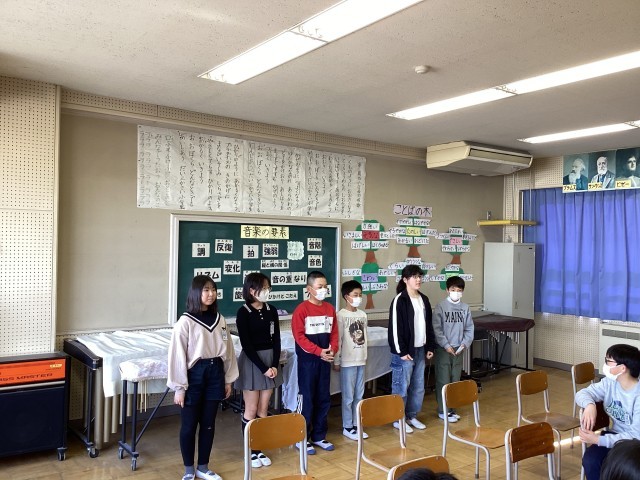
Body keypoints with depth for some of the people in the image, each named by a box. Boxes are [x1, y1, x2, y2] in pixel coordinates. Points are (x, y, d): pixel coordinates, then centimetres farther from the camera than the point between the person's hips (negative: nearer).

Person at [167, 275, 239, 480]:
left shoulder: (219, 319, 4)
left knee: (208, 423, 13)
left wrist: (228, 379, 10)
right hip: (194, 374, -4)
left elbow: (227, 350, 9)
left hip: (215, 373, 4)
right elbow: (177, 355, -11)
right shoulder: (185, 321, -11)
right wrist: (179, 387, -11)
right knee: (189, 425, 8)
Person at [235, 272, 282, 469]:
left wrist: (274, 365, -6)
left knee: (263, 410, 9)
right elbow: (246, 345, -13)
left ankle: (259, 449, 18)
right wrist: (263, 368, -15)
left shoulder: (272, 310, 4)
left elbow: (276, 340, 5)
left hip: (270, 361, 5)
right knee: (251, 410, 2)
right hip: (251, 362, -5)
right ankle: (251, 451, 14)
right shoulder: (243, 312, -11)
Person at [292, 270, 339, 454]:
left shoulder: (330, 308, 7)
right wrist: (318, 351, -19)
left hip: (325, 359, 6)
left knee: (323, 398, 11)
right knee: (307, 398, 0)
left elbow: (334, 332, 9)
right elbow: (299, 336, -15)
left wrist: (332, 350, -8)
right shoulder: (302, 309, -11)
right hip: (307, 359, -5)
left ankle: (319, 436, 24)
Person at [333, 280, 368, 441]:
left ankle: (356, 425, 23)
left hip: (361, 360, 6)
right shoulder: (341, 315, -11)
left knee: (359, 396, 12)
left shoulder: (363, 315, 7)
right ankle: (347, 427, 14)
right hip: (347, 361, -6)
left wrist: (365, 356, 13)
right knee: (348, 396, 3)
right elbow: (338, 340, -10)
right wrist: (336, 361, -10)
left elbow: (364, 337, 13)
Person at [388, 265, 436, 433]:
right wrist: (401, 351, -16)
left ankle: (412, 416, 28)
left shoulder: (424, 300, 10)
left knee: (418, 386, 14)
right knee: (401, 386, 2)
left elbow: (429, 325, 16)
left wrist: (430, 346, 12)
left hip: (420, 350, 7)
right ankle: (398, 419, 14)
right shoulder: (400, 300, -13)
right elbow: (395, 327, -15)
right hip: (405, 351, -7)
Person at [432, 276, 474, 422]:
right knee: (443, 381, 0)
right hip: (443, 349, -4)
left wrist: (464, 344, -6)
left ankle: (452, 408, 23)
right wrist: (446, 345, -15)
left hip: (458, 350, 4)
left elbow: (469, 329, 8)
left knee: (455, 381, 11)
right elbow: (436, 329, -11)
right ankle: (443, 410, 9)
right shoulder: (441, 306, -9)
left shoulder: (465, 308, 3)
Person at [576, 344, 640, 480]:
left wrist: (599, 440, -31)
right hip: (615, 435, 5)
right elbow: (583, 393, -3)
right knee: (590, 460, -21)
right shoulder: (610, 382, -3)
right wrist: (589, 405, -28)